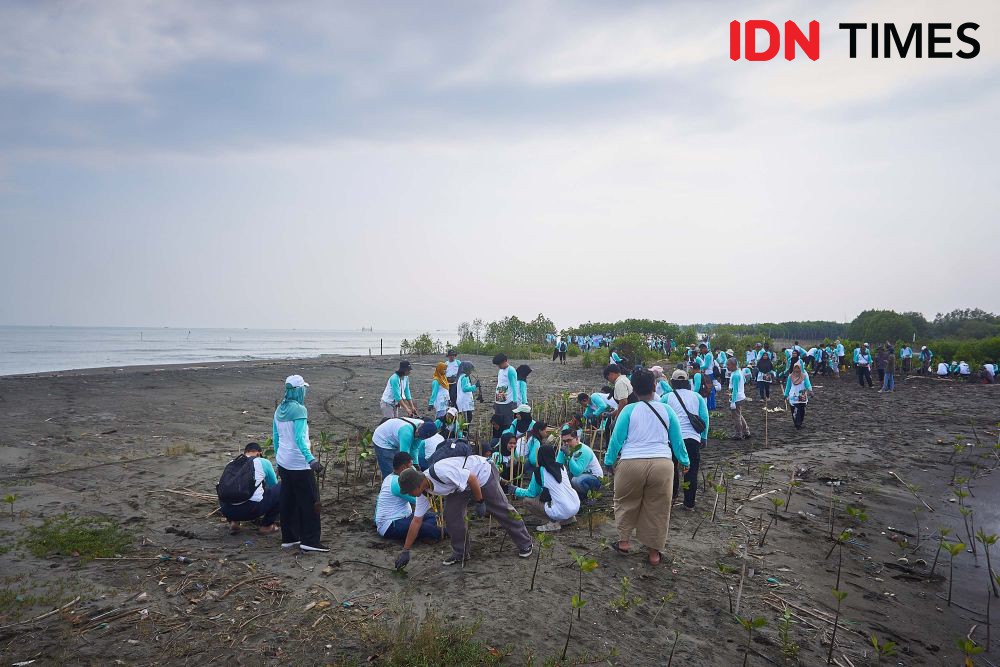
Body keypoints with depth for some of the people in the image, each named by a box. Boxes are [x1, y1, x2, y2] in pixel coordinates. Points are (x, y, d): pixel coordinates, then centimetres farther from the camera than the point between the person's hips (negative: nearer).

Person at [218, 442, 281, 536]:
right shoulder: (264, 462, 13)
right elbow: (273, 485, 30)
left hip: (228, 511, 5)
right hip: (253, 509, -4)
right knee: (281, 487, 14)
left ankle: (233, 522, 16)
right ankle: (267, 525, 15)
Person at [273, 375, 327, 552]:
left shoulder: (279, 409, 7)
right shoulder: (299, 409, -17)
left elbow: (275, 436, 14)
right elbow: (299, 438, -24)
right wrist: (311, 459, -29)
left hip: (283, 462, 8)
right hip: (299, 464, -8)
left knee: (286, 500, 15)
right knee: (309, 501, 0)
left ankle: (288, 538, 22)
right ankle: (310, 540, 2)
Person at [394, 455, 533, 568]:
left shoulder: (441, 471, -39)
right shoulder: (423, 491, -12)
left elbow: (472, 479, -30)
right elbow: (416, 521, -5)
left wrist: (480, 502, -20)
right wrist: (405, 551, -3)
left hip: (482, 472, -7)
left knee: (501, 510, 1)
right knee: (451, 514, -8)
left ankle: (525, 544, 18)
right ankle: (459, 553, 9)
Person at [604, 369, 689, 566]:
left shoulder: (629, 410, -2)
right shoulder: (666, 410, 6)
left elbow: (616, 439, 0)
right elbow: (677, 439, 13)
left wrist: (609, 461, 13)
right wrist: (684, 461, 27)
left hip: (631, 463, -2)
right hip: (661, 464, 2)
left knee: (626, 503, 20)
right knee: (657, 509, 13)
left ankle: (624, 541, 27)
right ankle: (654, 552, 22)